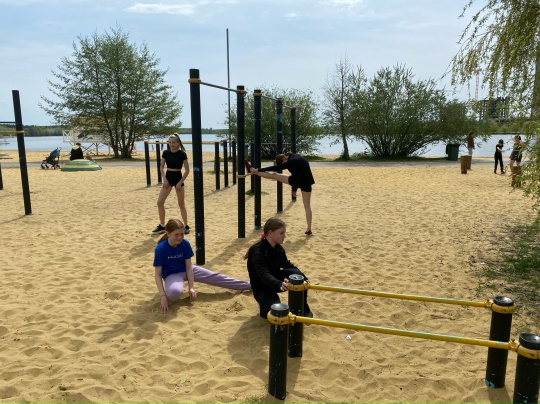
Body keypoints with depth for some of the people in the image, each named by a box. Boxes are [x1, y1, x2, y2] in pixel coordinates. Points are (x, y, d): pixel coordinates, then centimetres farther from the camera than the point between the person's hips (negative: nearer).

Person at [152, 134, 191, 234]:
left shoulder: (182, 154, -10)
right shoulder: (166, 153, 0)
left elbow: (187, 170, -8)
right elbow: (161, 167, 8)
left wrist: (180, 182, -13)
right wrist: (164, 179, -5)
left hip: (178, 178, -4)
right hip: (168, 177, 4)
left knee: (181, 204, 2)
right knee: (160, 202, -1)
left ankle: (186, 226, 14)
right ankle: (162, 225, 12)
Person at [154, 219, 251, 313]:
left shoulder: (185, 243, -17)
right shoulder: (160, 249, -27)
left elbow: (189, 266, -11)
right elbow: (157, 274, -22)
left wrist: (191, 287, -16)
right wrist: (162, 295, -29)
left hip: (186, 270, 4)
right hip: (171, 275, -4)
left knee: (214, 277, 1)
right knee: (175, 291, -41)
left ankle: (249, 286, 9)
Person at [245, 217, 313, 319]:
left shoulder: (278, 248, -3)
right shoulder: (257, 250, -27)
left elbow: (287, 265, 10)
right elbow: (263, 274, -40)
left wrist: (302, 277, -6)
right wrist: (279, 285, -58)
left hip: (276, 278, 7)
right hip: (262, 288, -6)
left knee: (299, 276, -21)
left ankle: (303, 307, -1)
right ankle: (265, 307, 5)